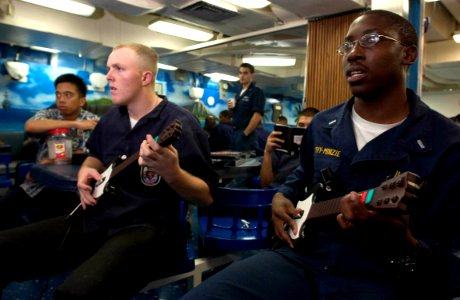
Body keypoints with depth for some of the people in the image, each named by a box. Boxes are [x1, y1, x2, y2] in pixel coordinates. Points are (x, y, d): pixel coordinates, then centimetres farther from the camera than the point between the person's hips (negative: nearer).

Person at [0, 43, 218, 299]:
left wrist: (172, 173, -33)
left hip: (148, 228, -7)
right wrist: (87, 171, 6)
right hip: (96, 219, 7)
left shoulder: (181, 124, -12)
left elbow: (207, 197, -13)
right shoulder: (111, 117, 11)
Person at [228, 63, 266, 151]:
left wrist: (245, 133, -18)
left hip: (246, 134, -8)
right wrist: (231, 108, 0)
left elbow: (258, 115, -17)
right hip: (235, 132, 8)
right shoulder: (239, 93, 16)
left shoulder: (257, 92, -8)